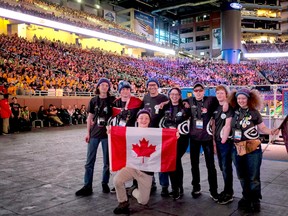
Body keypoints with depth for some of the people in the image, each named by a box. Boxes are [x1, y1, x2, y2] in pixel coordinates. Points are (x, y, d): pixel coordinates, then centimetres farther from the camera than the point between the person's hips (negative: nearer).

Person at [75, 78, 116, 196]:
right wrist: (88, 132, 4)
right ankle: (87, 187, 10)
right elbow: (90, 117, 8)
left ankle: (105, 184, 22)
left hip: (107, 134, -1)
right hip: (94, 134, 2)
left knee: (107, 161, 7)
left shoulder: (112, 100, -1)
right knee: (90, 161, 2)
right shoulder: (93, 100, 5)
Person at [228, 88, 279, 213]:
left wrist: (271, 132, -23)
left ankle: (255, 201, 22)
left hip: (253, 149, -4)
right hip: (238, 149, 4)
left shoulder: (254, 112, -8)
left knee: (253, 177, 3)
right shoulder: (235, 112, 1)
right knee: (242, 176, 16)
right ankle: (247, 198, 35)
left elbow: (262, 128, -6)